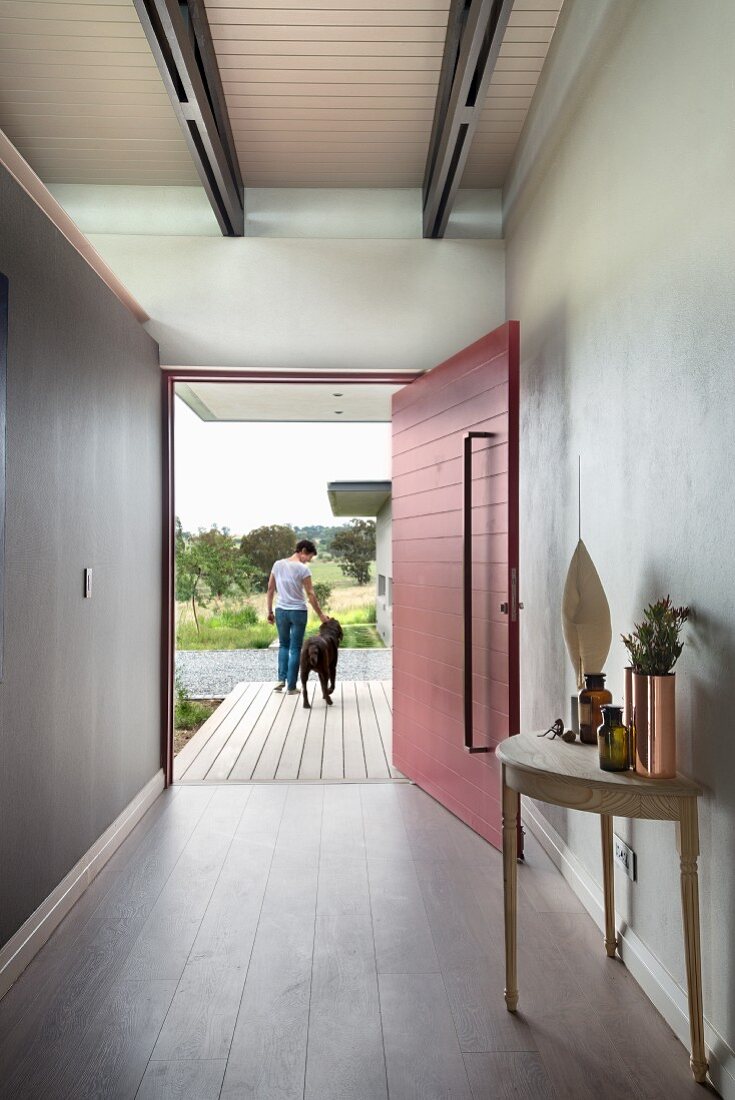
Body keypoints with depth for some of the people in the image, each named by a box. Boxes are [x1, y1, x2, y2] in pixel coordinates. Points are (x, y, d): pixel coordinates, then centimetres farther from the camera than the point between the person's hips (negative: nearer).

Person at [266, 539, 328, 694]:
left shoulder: (278, 564, 2)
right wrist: (321, 614, -3)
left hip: (281, 611, 4)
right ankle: (291, 687, 8)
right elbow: (310, 594, -11)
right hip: (298, 612, -4)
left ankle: (281, 678, 8)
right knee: (295, 648, 5)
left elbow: (270, 589, 6)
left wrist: (269, 611, 13)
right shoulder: (303, 568, -12)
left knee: (283, 645, 21)